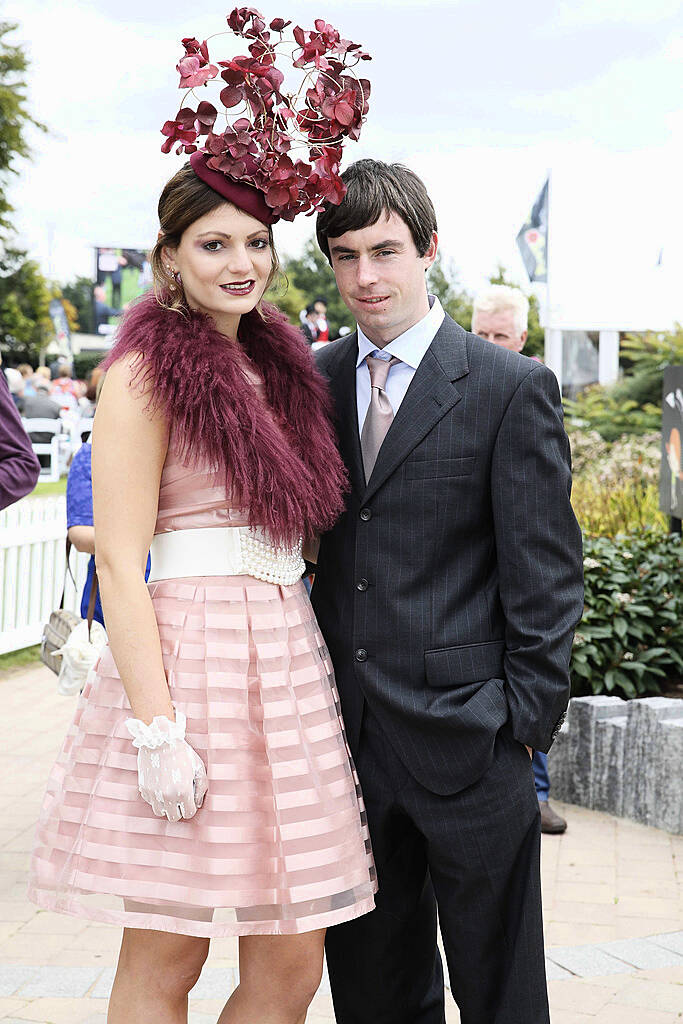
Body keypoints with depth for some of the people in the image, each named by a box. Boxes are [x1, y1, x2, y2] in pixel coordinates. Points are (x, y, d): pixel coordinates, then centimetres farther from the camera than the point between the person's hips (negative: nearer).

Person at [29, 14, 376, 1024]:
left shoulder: (279, 366, 16)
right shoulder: (146, 372, -6)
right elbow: (120, 564, -11)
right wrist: (157, 729, -17)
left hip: (286, 662, 7)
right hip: (189, 654, -7)